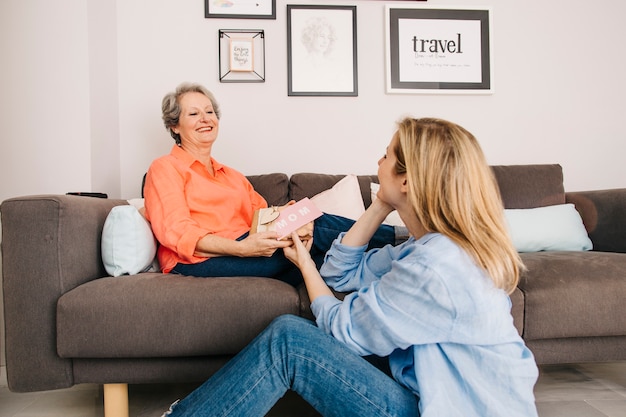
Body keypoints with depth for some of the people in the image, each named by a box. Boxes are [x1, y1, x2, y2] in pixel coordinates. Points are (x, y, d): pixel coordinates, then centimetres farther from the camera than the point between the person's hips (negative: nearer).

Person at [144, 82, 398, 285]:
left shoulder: (233, 176, 28)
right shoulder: (165, 168, 7)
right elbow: (177, 233, -9)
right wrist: (241, 248, -23)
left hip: (246, 249, 6)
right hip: (199, 262, -6)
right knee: (314, 237, -21)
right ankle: (394, 239, -12)